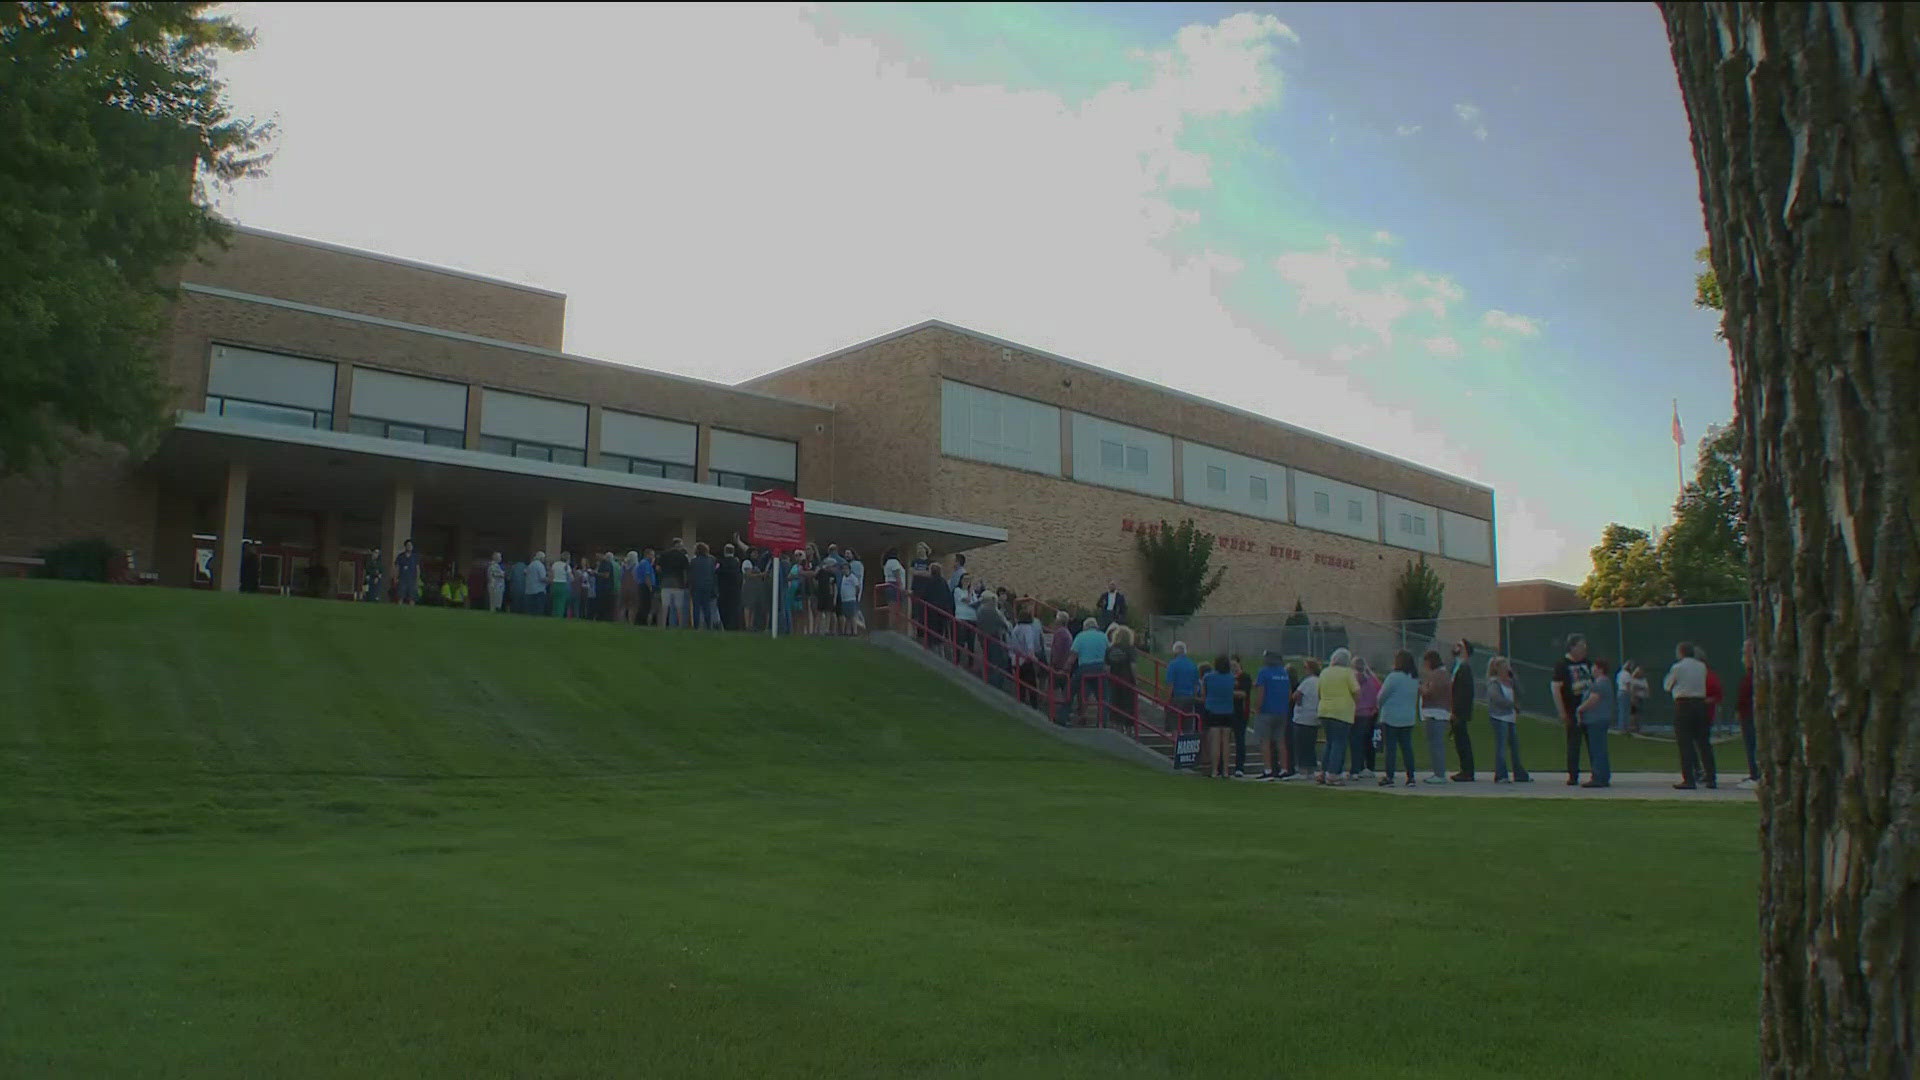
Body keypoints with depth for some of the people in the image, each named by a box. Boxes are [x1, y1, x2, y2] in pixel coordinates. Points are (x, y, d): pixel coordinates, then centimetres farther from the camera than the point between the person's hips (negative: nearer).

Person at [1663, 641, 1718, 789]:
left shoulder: (1677, 667, -5)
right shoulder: (1702, 667, 9)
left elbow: (1667, 686, 5)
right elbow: (1702, 684, 16)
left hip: (1683, 704, -5)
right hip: (1700, 703, 5)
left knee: (1685, 743, -3)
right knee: (1703, 742, 10)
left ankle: (1689, 780, -7)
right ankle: (1711, 778, 12)